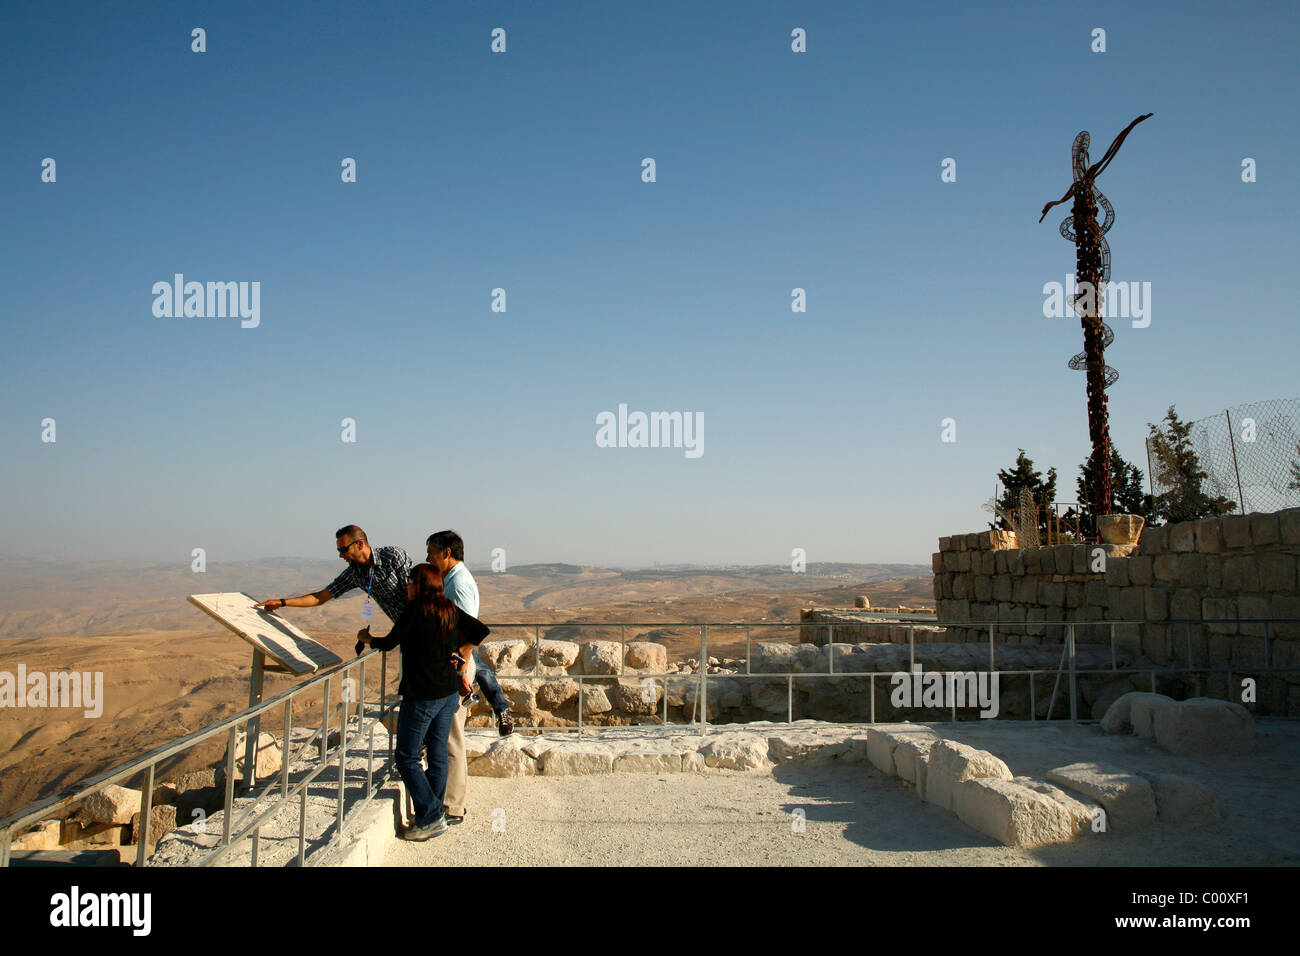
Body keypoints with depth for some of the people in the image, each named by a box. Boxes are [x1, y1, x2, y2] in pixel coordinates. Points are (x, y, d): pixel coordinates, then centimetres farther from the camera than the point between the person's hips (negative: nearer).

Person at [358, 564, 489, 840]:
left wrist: (367, 638, 13)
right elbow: (481, 630, 10)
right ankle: (434, 813, 22)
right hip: (450, 691, 7)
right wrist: (462, 652, 13)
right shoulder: (450, 610, 5)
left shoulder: (416, 609, -14)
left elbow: (390, 643, -5)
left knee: (406, 756, 3)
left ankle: (431, 816, 2)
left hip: (422, 695, -7)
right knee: (438, 754, 14)